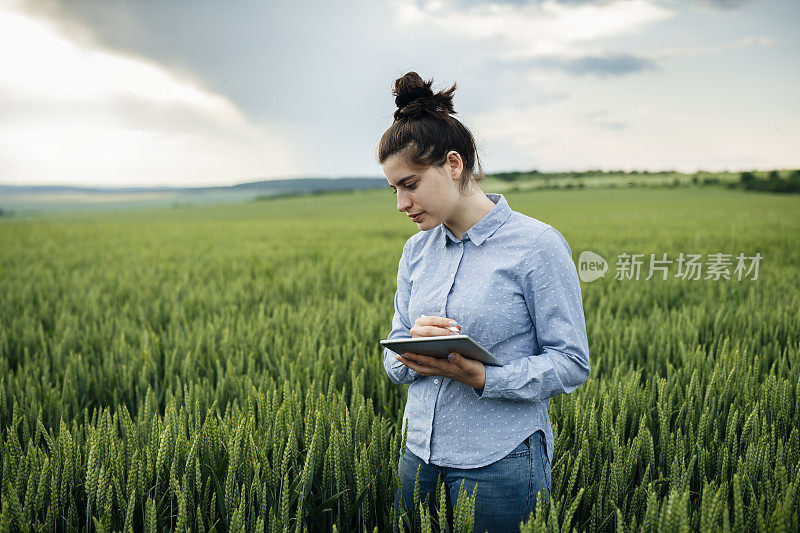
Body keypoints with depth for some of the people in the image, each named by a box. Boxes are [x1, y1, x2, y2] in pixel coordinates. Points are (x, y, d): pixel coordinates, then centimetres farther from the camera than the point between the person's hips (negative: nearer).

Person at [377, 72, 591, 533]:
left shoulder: (538, 245, -12)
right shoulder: (417, 250, 5)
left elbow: (572, 364, -11)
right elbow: (393, 363, 8)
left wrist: (481, 377, -25)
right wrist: (414, 347, -16)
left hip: (500, 463, -5)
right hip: (421, 454, 6)